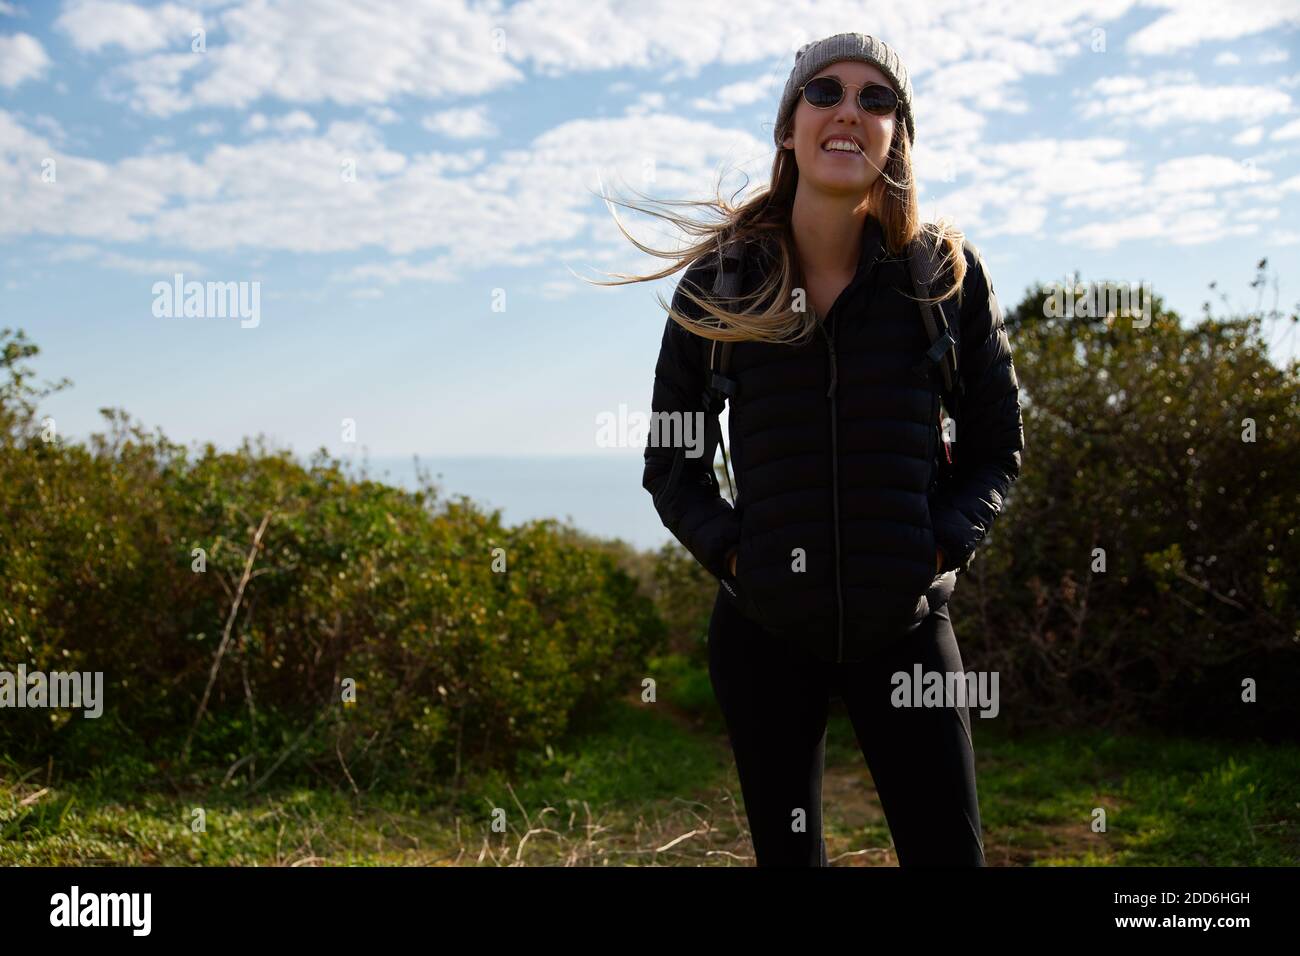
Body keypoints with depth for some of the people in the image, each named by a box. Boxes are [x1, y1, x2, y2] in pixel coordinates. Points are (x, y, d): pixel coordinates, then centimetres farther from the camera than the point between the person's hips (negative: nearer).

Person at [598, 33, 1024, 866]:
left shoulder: (946, 273, -1)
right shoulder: (720, 283, -1)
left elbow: (997, 447, 6)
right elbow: (672, 464, 7)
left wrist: (939, 548, -7)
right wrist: (729, 550, -7)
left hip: (903, 625, 0)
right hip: (764, 630, 1)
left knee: (948, 851, 5)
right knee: (785, 854, 13)